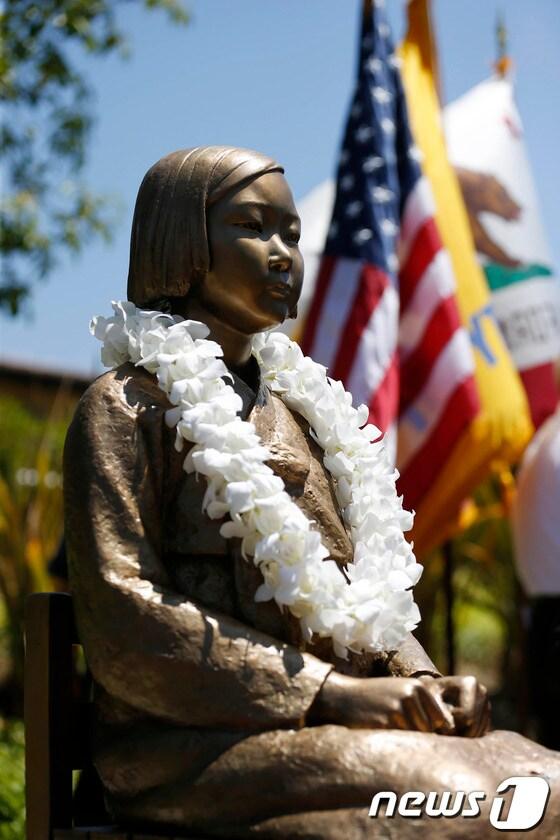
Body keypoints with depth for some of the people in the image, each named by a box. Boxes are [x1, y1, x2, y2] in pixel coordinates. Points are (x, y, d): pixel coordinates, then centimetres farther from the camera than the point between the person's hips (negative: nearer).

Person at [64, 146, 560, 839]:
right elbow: (124, 620, -11)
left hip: (320, 729, 7)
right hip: (184, 748, -7)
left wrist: (418, 678, -1)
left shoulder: (289, 414, 22)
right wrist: (336, 693, -16)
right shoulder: (126, 406, 1)